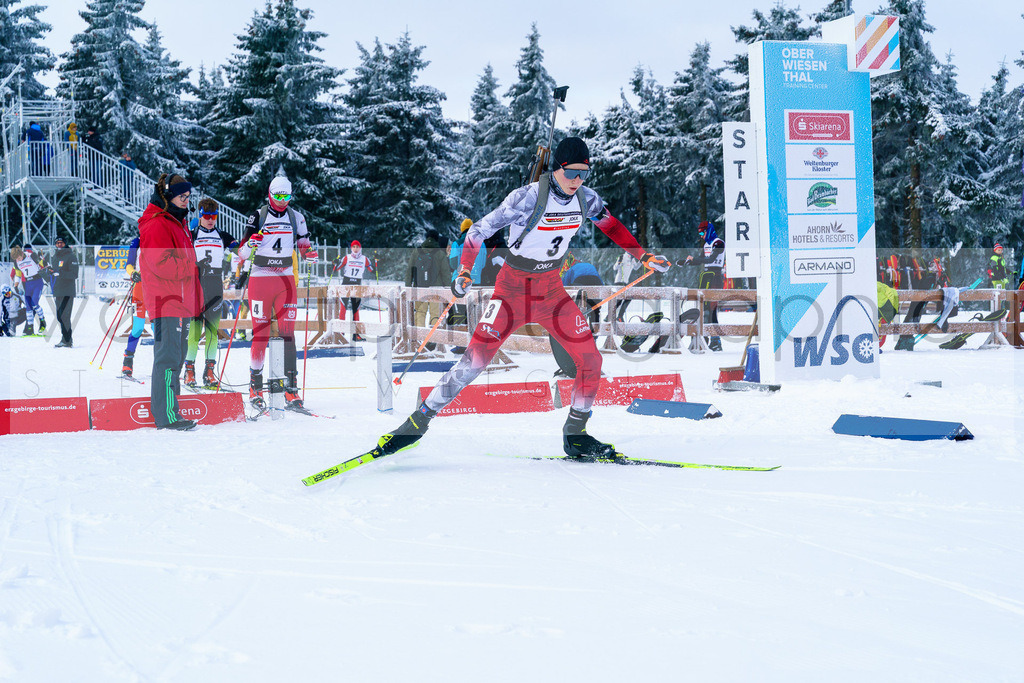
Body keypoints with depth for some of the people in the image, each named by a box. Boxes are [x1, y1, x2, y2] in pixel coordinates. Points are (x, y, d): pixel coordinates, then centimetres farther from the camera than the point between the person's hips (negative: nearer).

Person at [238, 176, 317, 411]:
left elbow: (303, 245, 18)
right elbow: (242, 252, -1)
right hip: (260, 278, -2)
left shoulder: (296, 217, 9)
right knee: (260, 332, -4)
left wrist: (310, 253, -5)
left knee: (287, 333, -3)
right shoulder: (258, 216, 0)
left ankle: (291, 389, -4)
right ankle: (255, 387, 4)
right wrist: (252, 241, -22)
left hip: (286, 279, 2)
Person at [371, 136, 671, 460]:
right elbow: (480, 230, -16)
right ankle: (417, 423, -7)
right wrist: (465, 271, -25)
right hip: (514, 286, -5)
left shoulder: (586, 199, -5)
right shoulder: (528, 197, -21)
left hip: (551, 290, 5)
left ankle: (575, 436, 14)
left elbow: (611, 225, 16)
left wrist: (644, 256, 14)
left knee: (590, 359, -4)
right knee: (475, 359, -16)